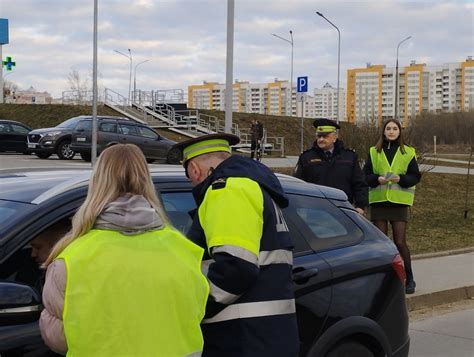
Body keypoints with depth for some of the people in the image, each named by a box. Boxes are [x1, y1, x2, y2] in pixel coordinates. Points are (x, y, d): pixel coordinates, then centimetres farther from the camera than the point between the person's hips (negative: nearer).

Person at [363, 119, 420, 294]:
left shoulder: (408, 153, 7)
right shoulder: (374, 152, 10)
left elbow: (415, 176, 4)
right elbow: (366, 175, 7)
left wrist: (401, 179, -14)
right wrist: (377, 179, -13)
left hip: (399, 201, -2)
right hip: (378, 201, 2)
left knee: (400, 242, -5)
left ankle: (409, 280, 8)